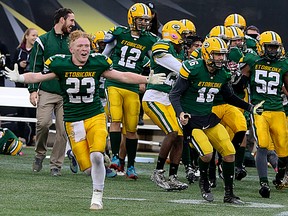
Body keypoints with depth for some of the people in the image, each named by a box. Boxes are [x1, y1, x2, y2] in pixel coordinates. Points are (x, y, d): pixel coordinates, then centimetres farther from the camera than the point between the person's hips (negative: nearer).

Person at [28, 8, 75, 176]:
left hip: (66, 94, 3)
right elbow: (35, 67, 4)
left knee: (63, 130, -3)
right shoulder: (43, 41, 4)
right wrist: (33, 90, -4)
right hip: (46, 91, -3)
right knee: (43, 123, -17)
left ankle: (56, 165, 5)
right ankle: (40, 154, 8)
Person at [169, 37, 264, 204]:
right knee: (207, 153, -22)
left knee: (229, 152, -4)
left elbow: (230, 97, 19)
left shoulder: (223, 74, 1)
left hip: (209, 117, 6)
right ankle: (204, 182, 9)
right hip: (191, 119, -6)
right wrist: (180, 113, -28)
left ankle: (229, 194, 8)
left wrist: (250, 107, 14)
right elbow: (175, 94, -12)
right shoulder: (193, 69, -18)